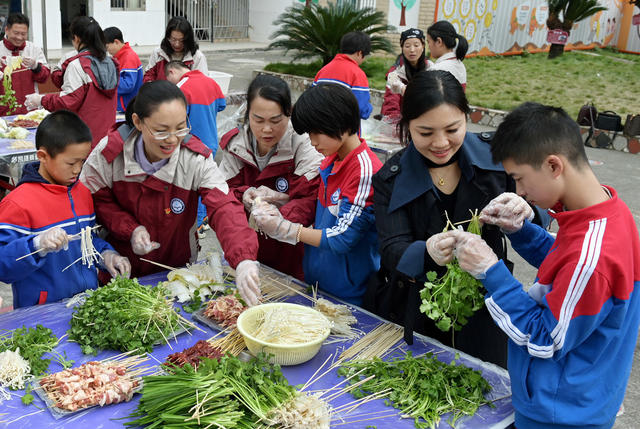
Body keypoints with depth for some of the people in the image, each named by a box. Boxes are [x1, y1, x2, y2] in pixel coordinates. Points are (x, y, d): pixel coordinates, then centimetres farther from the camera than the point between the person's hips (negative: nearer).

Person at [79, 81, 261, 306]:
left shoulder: (196, 159, -22)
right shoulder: (110, 152, -19)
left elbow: (224, 208, -34)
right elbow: (96, 199, -4)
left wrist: (244, 260, -51)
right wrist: (130, 229, -22)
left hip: (178, 268, 0)